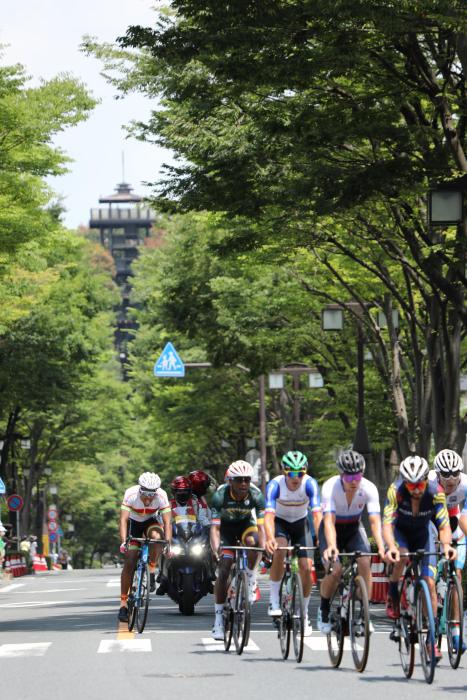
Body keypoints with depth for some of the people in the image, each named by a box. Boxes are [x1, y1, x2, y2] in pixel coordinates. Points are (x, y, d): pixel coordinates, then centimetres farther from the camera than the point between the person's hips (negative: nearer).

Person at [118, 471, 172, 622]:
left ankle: (151, 570, -14)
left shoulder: (161, 496, -29)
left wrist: (168, 542, -43)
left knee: (157, 536, -35)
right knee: (130, 562, -11)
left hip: (150, 522, 1)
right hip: (134, 523, -1)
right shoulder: (131, 494, -31)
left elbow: (167, 522, -30)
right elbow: (123, 519, -35)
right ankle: (123, 603, -5)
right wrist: (123, 541, -48)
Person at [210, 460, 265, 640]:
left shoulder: (256, 495, -27)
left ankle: (251, 581, -12)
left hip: (246, 524, 1)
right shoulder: (220, 496, -31)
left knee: (252, 542, -35)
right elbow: (215, 527, -34)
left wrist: (264, 548, -44)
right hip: (226, 526, -1)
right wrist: (216, 549, -51)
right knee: (224, 569, -11)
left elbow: (260, 526, -28)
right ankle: (219, 618, -6)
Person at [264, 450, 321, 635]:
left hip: (300, 523, 2)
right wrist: (269, 539, -58)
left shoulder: (310, 484, -28)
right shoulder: (275, 485, -30)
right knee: (279, 551, -32)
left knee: (306, 568, -10)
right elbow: (269, 515, -40)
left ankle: (304, 614, 9)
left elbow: (317, 514, -35)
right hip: (280, 522, -2)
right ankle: (274, 601, -20)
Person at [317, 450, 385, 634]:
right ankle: (324, 610, 3)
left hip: (354, 529, 2)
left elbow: (375, 521, -30)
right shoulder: (330, 487, -29)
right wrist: (331, 546, -55)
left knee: (365, 564, -23)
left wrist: (381, 547, -47)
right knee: (334, 570, -23)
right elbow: (329, 521, -38)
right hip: (333, 530, -2)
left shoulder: (369, 489, -24)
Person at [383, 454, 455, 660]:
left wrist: (446, 545, -50)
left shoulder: (436, 492, -29)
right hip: (399, 530, -1)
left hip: (422, 533, 1)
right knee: (402, 557, -35)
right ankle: (392, 597, -8)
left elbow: (444, 525, -29)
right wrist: (391, 547, -56)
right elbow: (387, 523, -37)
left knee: (429, 582, -11)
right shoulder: (395, 491, -32)